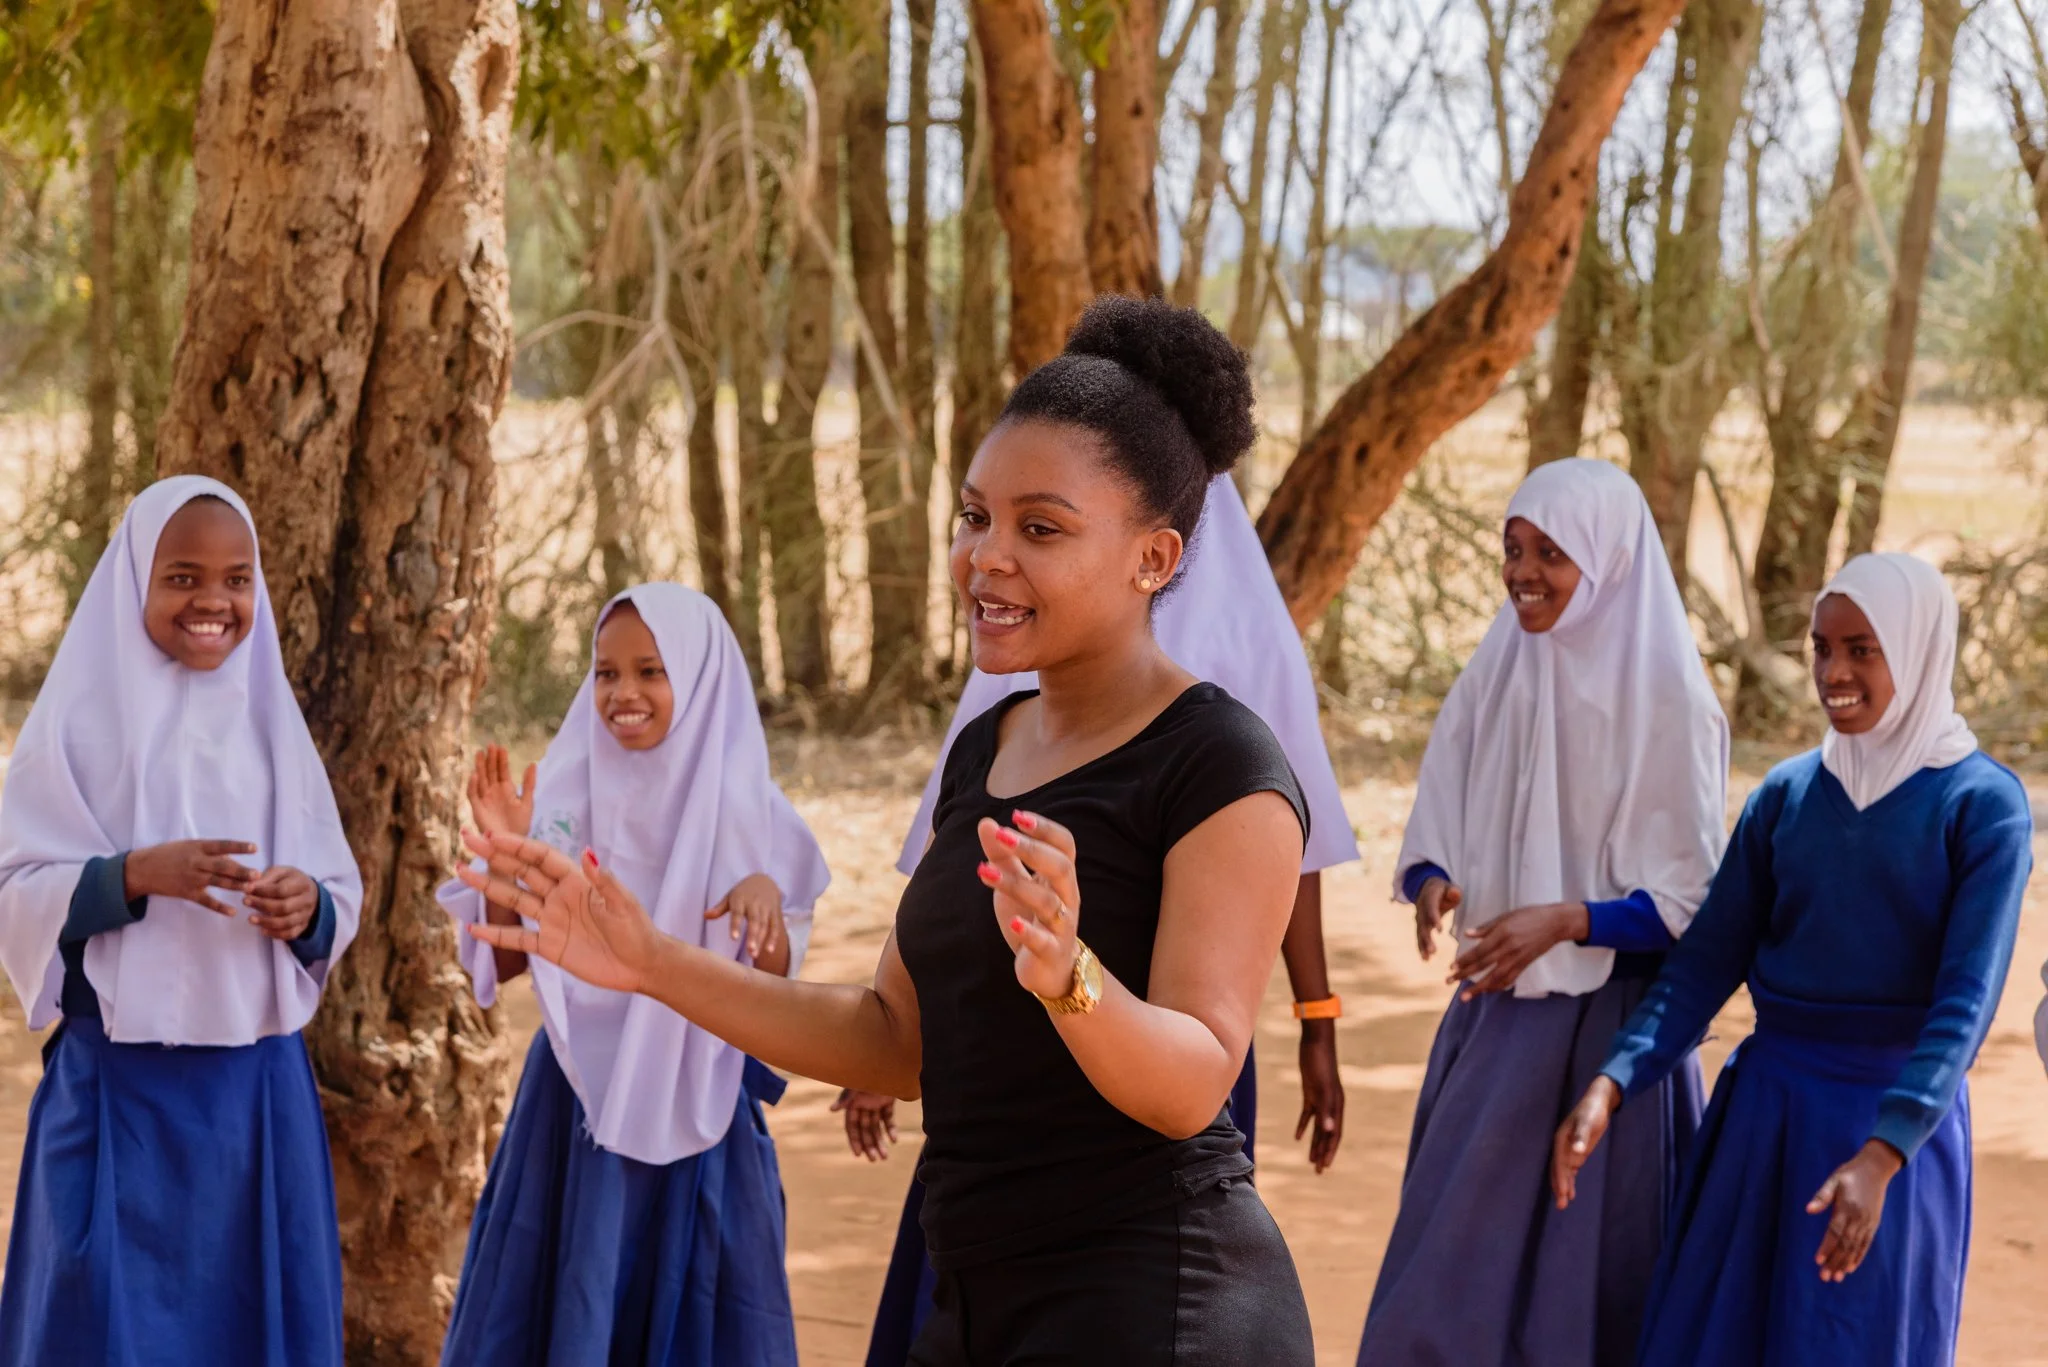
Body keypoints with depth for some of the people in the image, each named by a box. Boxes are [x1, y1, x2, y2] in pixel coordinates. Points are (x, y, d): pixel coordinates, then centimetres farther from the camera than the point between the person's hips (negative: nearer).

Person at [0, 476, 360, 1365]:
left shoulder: (273, 723, 7)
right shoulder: (80, 719, -4)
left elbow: (341, 895, 9)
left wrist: (308, 906, -13)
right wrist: (139, 874, -22)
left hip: (259, 1085, 3)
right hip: (118, 1087, -3)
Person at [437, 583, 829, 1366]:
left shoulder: (747, 811, -4)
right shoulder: (561, 792, 0)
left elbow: (775, 981, -4)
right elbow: (504, 963, 1)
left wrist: (767, 900, -23)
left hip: (695, 1103, -1)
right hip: (578, 1093, 1)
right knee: (557, 1299, 5)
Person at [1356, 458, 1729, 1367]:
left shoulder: (1666, 702, -13)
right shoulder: (1493, 676, 4)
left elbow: (1690, 903, -10)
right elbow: (1434, 830, 9)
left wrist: (1564, 921, -24)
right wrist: (1431, 885, -13)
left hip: (1606, 1018, -6)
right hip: (1492, 1010, 6)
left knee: (1576, 1273, -1)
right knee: (1452, 1258, 11)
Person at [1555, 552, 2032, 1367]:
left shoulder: (1984, 805, -8)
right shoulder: (1785, 794, 5)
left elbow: (1967, 999, -16)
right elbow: (1705, 964, 3)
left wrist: (1880, 1159, -29)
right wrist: (1609, 1089, -12)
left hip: (1899, 1123, -4)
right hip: (1764, 1113, 4)